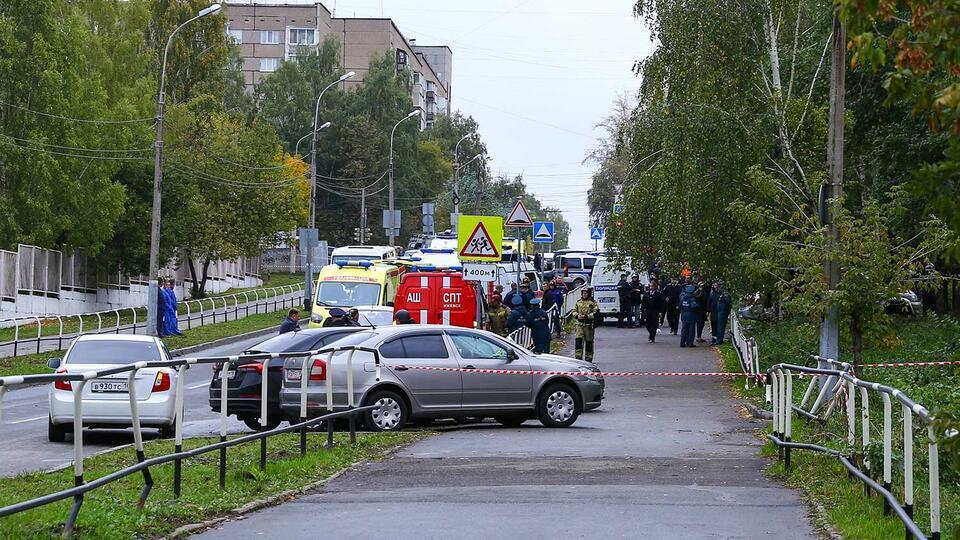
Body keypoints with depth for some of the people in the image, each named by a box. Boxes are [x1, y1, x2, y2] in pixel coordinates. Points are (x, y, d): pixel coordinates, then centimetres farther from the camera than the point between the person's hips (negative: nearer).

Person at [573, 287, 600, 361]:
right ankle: (578, 356, -10)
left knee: (589, 341, 5)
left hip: (589, 325, -3)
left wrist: (586, 316, -20)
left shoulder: (593, 303, -2)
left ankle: (588, 358, 15)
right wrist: (577, 315, -5)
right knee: (578, 340, -10)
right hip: (579, 324, 3)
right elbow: (574, 311, 17)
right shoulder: (578, 302, 13)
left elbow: (596, 313, -11)